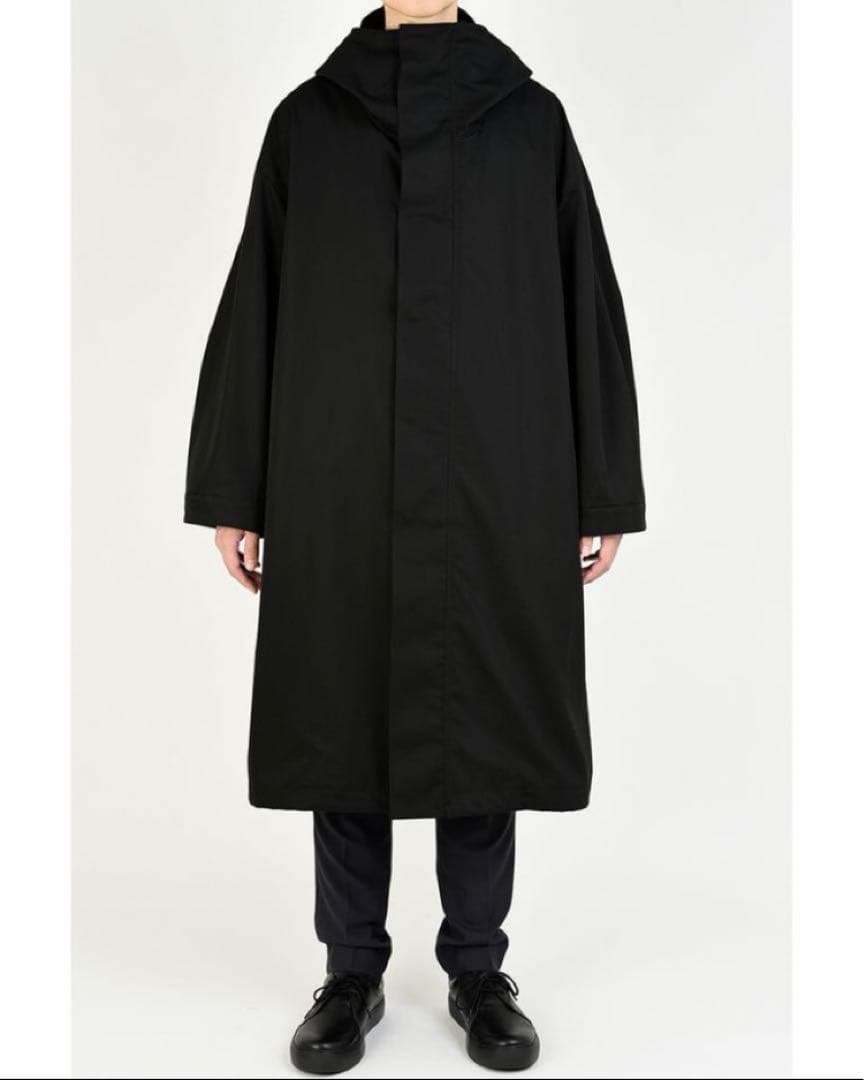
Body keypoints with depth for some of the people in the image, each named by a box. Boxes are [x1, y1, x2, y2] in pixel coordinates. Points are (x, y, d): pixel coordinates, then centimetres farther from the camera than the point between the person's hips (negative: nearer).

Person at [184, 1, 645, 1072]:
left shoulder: (531, 118, 11)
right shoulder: (306, 119, 12)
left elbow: (588, 308, 7)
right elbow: (251, 312, 9)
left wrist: (603, 497, 3)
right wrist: (231, 493, 4)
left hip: (499, 497, 0)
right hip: (338, 496, 1)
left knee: (484, 722, 6)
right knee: (341, 719, 6)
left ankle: (478, 969, 26)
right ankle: (353, 972, 26)